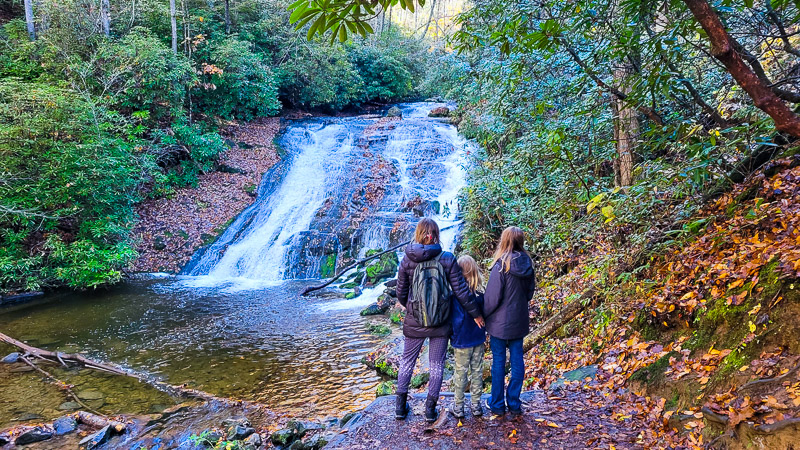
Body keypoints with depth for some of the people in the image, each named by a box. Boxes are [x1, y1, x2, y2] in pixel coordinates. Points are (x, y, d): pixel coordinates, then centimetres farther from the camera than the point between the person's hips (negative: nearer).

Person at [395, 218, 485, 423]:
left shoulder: (407, 260, -9)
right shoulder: (447, 259, -12)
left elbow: (401, 293, -1)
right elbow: (461, 291, -10)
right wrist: (476, 313, 2)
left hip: (414, 322, 1)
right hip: (440, 323, -1)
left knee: (407, 362, 18)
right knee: (437, 365, 14)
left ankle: (401, 406, 25)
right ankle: (430, 408, 20)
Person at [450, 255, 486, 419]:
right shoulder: (481, 293, -5)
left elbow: (457, 319, -19)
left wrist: (453, 337, -3)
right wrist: (484, 337, 14)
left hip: (462, 341, -4)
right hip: (478, 339, 4)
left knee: (460, 372, 8)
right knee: (477, 371, 14)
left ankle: (458, 406, 19)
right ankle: (476, 405, 24)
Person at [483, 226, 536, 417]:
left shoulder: (502, 265, -20)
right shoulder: (526, 265, -1)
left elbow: (492, 297, -17)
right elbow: (530, 292, 10)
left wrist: (483, 315, -3)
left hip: (500, 322, -5)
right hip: (519, 320, 5)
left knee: (498, 361, 5)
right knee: (517, 360, 12)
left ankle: (497, 404, 15)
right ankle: (514, 403, 20)